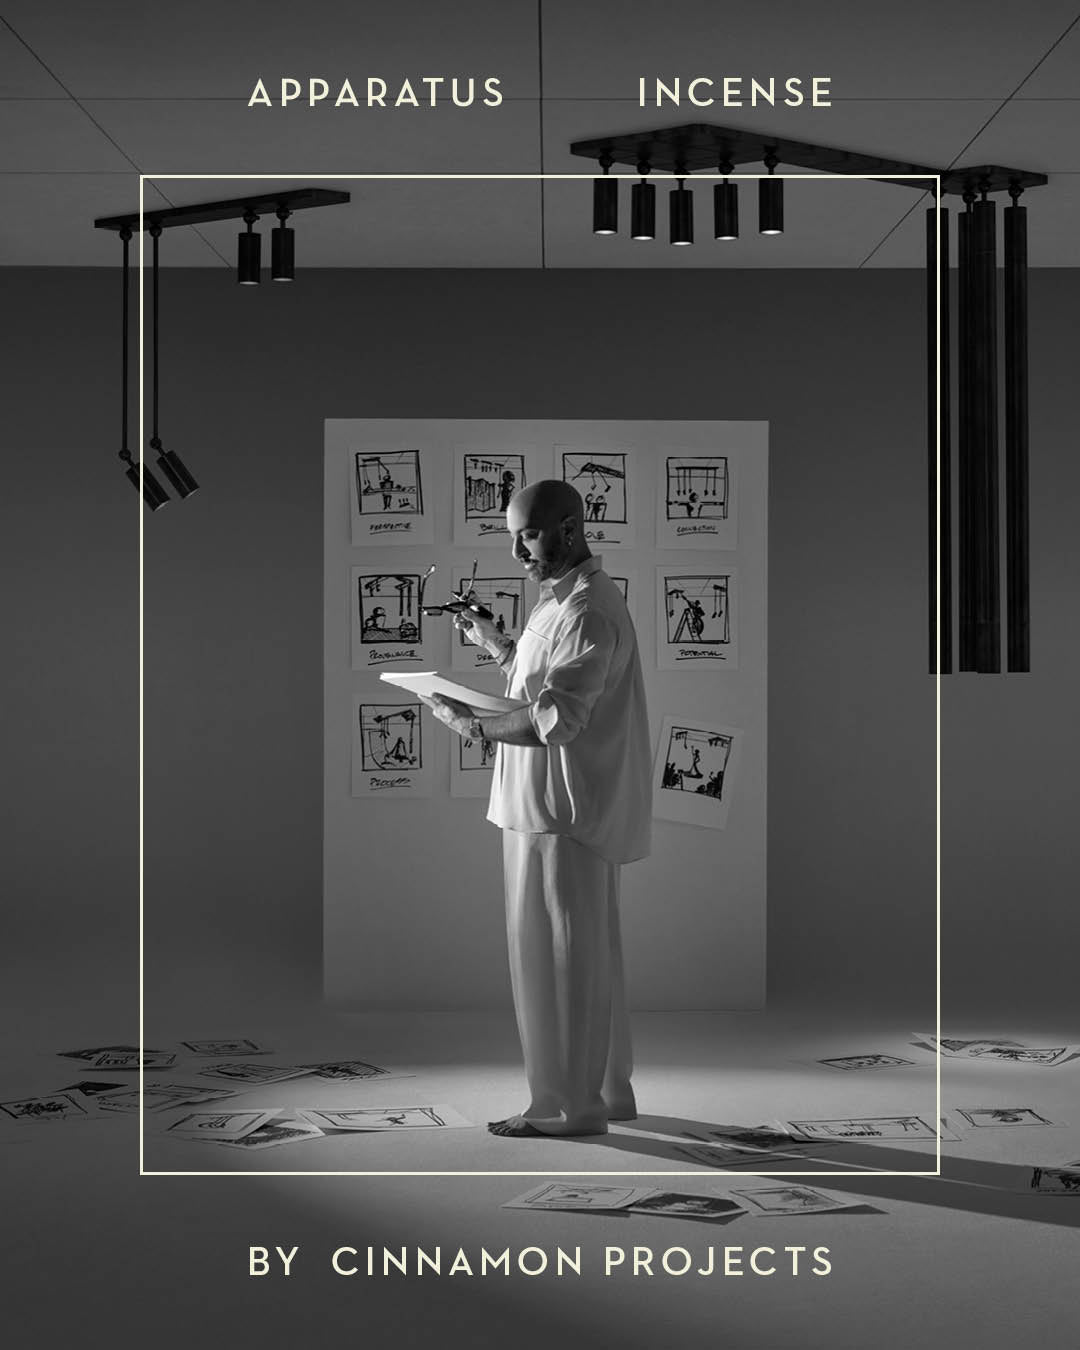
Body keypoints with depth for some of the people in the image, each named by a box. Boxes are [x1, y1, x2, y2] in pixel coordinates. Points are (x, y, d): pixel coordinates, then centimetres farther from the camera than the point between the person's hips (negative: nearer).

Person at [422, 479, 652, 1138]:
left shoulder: (589, 612, -19)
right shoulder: (565, 598, 15)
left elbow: (556, 719, -26)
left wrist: (473, 724, -19)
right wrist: (495, 643, 13)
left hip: (565, 815, -11)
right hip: (554, 807, 11)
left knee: (556, 956, -2)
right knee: (589, 954, 16)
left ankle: (568, 1106, 6)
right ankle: (607, 1089, 27)